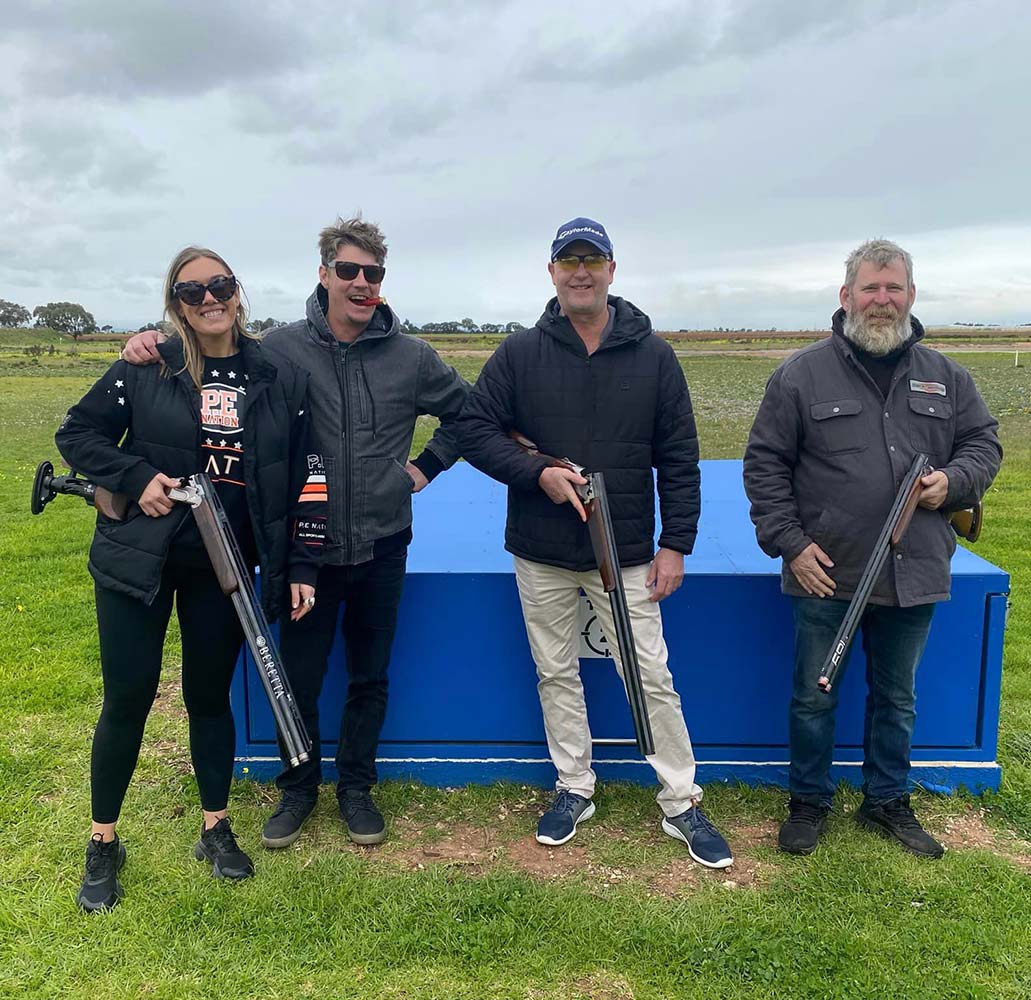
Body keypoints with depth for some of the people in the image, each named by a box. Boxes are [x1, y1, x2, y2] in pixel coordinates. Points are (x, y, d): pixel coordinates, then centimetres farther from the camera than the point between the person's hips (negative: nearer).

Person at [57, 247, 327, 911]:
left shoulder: (282, 380, -1)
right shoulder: (146, 369, -4)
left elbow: (308, 478, 1)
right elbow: (77, 433, 3)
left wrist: (302, 568, -1)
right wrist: (137, 478, -13)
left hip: (225, 566, 1)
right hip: (138, 558, -1)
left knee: (210, 695, 12)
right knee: (127, 699, 5)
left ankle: (217, 829, 31)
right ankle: (104, 844, 24)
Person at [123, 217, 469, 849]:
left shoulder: (412, 357, -1)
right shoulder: (281, 349, -5)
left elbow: (467, 410, 13)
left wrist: (427, 466, 7)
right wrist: (156, 346, -13)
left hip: (382, 547, 1)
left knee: (370, 678, 14)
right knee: (298, 678, 10)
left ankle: (357, 786, 35)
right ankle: (298, 788, 34)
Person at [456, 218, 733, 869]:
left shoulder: (653, 355, 0)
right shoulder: (520, 354, 1)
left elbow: (679, 458, 2)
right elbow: (475, 429, 1)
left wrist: (676, 543, -4)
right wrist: (537, 472, -14)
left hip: (627, 555, -1)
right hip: (541, 555, 2)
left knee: (652, 678, 2)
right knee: (557, 675, 12)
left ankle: (682, 804, 17)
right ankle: (575, 789, 29)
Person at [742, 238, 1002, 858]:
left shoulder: (945, 377, 7)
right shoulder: (804, 374, -4)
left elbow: (984, 442, 15)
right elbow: (765, 463, -3)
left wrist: (953, 481, -8)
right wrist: (789, 543, -10)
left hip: (913, 576, 3)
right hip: (826, 574, -3)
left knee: (897, 698, 17)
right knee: (816, 696, 9)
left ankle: (888, 801, 36)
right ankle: (810, 801, 28)